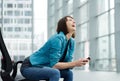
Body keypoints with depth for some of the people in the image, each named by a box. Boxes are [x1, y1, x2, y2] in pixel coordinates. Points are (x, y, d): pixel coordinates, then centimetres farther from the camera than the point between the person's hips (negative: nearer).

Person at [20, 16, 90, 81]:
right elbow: (53, 65, -25)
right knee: (55, 73, -30)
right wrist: (75, 63, -26)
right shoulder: (57, 39, -23)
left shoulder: (71, 42, 2)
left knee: (68, 73, 2)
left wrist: (78, 63, -19)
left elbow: (67, 62, 0)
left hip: (42, 68, 9)